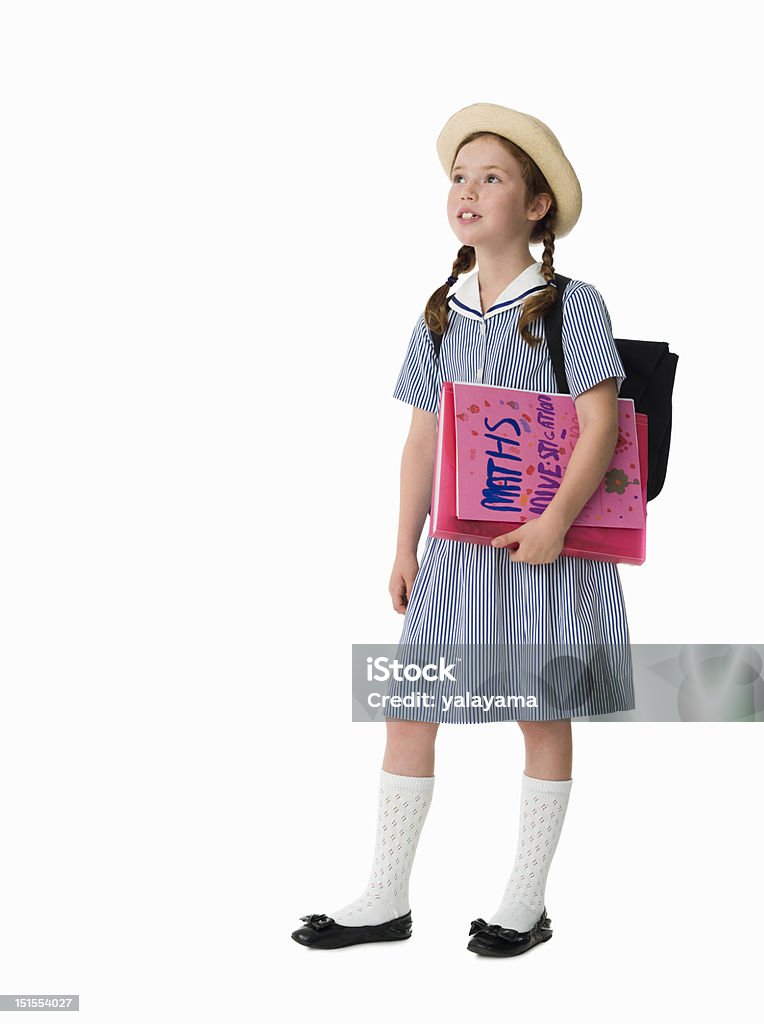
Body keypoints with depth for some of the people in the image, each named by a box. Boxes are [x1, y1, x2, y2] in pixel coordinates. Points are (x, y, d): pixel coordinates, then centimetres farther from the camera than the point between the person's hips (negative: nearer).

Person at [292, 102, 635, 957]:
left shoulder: (571, 306, -4)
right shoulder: (439, 317, 11)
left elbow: (600, 423, -11)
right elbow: (422, 439, 12)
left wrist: (556, 519, -23)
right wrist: (405, 545, 8)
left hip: (543, 540, -5)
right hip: (457, 540, 5)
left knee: (542, 714, 5)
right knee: (408, 709, 3)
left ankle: (526, 902, 18)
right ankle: (386, 900, 14)